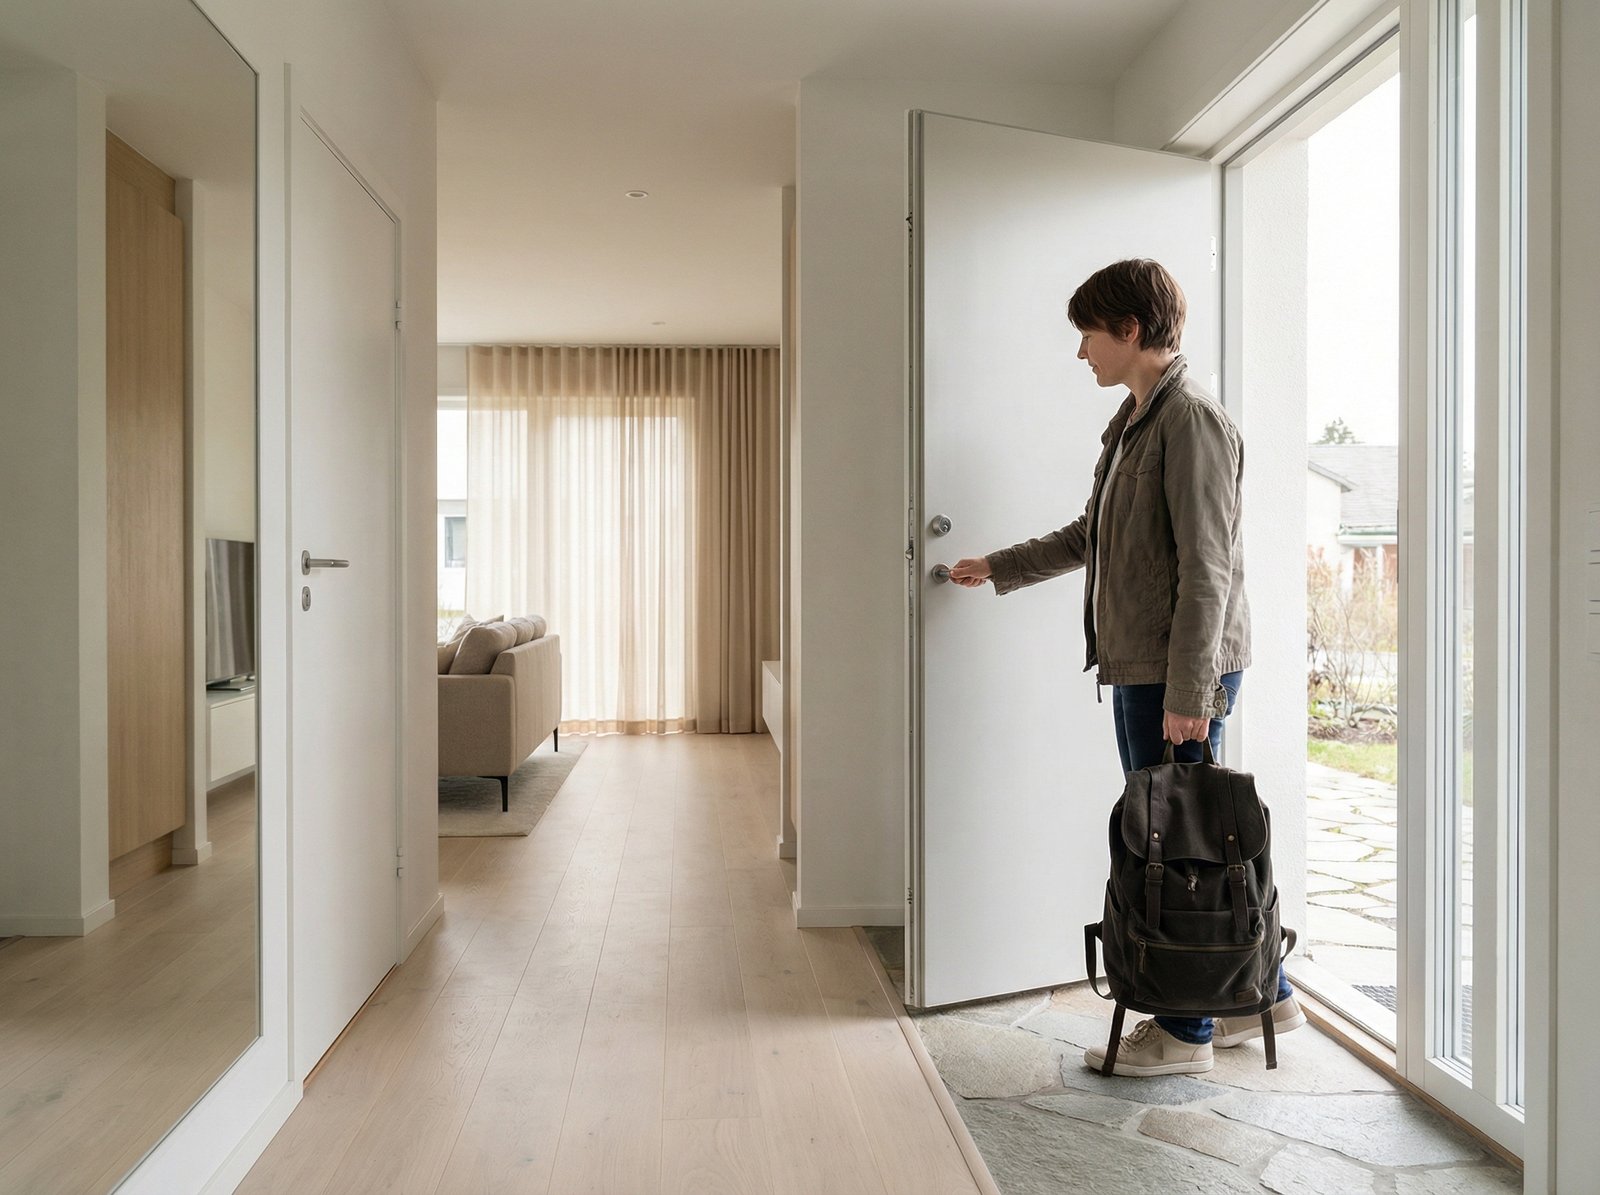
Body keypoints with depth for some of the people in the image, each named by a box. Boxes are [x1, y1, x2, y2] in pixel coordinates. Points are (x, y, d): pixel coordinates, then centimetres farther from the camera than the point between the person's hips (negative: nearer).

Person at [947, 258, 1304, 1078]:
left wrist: (1188, 692, -21)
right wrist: (999, 568, 33)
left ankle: (1185, 1031, 13)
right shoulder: (1132, 422, 17)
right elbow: (1089, 538, 28)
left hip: (1182, 673, -10)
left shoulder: (1191, 419, -13)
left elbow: (1205, 566, -18)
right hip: (1136, 668, 10)